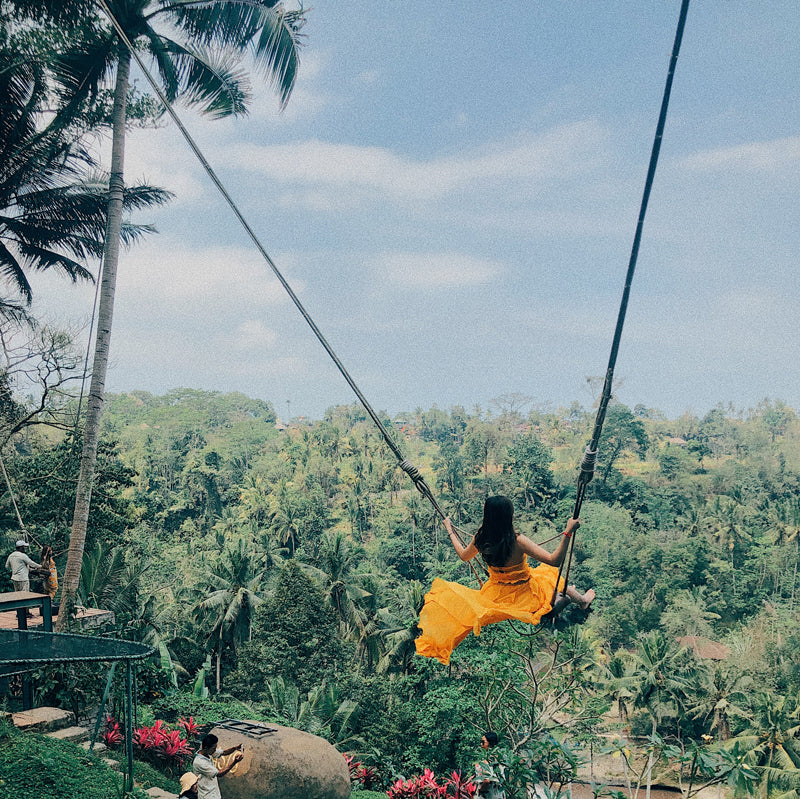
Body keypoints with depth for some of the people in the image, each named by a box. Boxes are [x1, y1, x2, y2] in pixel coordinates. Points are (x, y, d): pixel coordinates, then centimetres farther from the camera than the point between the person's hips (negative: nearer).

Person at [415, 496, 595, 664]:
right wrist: (568, 532, -33)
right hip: (523, 596, -5)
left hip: (496, 597, 5)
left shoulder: (480, 539, -16)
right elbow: (555, 561, -34)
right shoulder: (518, 542, -32)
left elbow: (463, 555, 7)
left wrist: (450, 531, 18)